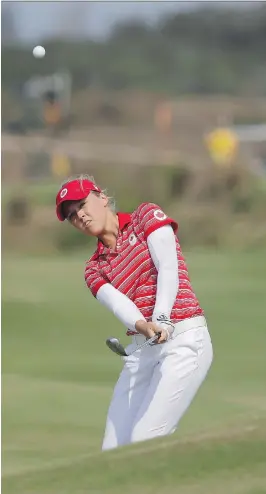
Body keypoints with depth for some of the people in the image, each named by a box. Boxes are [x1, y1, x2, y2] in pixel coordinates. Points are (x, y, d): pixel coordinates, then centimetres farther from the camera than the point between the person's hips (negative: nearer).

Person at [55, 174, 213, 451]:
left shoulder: (146, 216, 5)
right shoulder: (94, 269, 15)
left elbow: (169, 271, -10)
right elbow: (117, 302, -7)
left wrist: (161, 319, -27)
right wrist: (143, 326, -30)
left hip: (183, 338, -6)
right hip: (140, 352, 6)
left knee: (143, 443, -19)